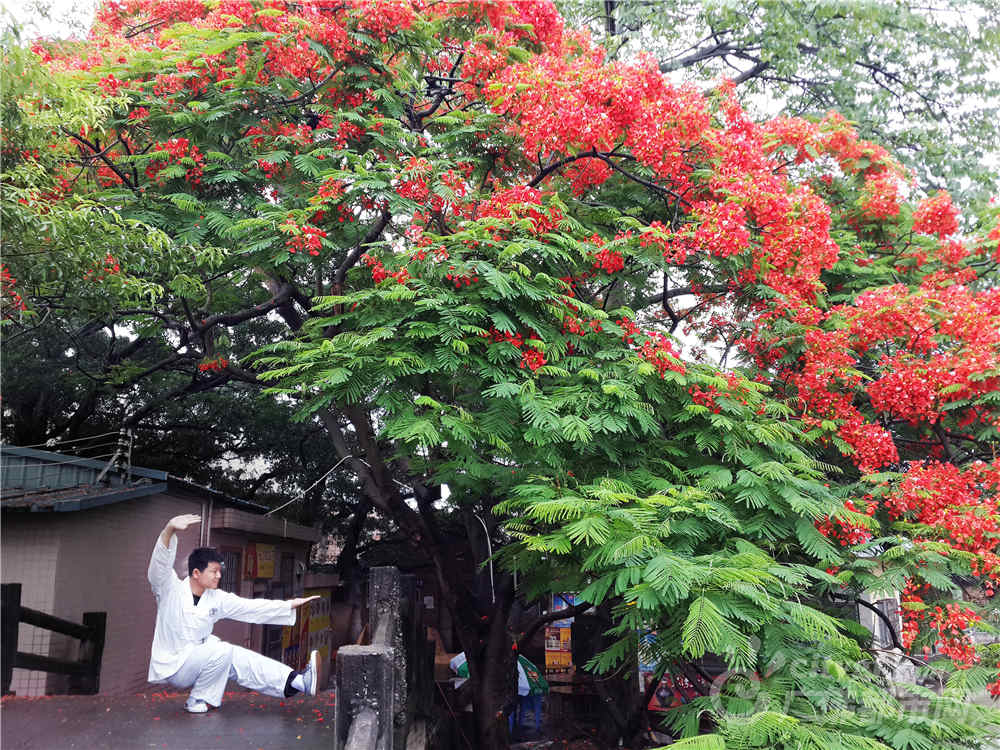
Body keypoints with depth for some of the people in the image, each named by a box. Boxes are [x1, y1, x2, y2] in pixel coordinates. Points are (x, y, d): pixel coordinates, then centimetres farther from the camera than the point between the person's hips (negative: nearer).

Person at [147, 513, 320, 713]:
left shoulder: (216, 599, 2)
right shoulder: (171, 590, -16)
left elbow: (251, 607, 3)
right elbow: (160, 562, -34)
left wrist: (291, 604, -3)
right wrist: (170, 529, -53)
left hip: (199, 657, 7)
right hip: (171, 666, -6)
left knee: (239, 660, -11)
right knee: (222, 650, -26)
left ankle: (297, 682, -15)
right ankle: (198, 701, -8)